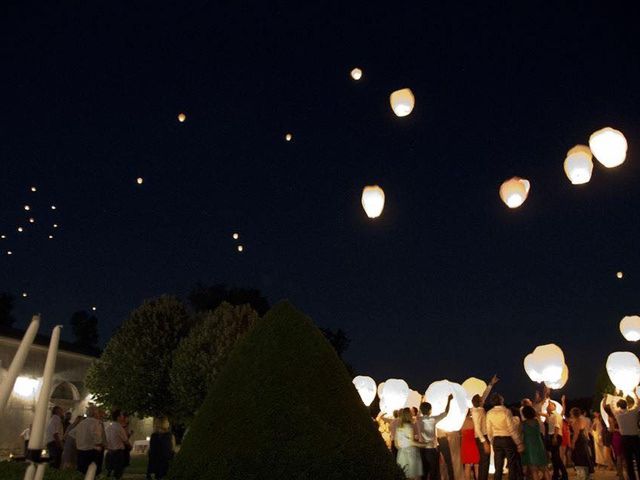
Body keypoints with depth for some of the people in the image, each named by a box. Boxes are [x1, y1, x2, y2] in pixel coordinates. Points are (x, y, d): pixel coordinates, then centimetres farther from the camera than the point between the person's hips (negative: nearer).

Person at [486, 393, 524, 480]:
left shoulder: (489, 413, 0)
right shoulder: (506, 411, -15)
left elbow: (489, 431, 5)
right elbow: (512, 429, -15)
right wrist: (519, 443, -8)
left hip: (496, 440, 4)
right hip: (508, 439, -4)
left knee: (498, 467, 8)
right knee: (512, 466, 6)